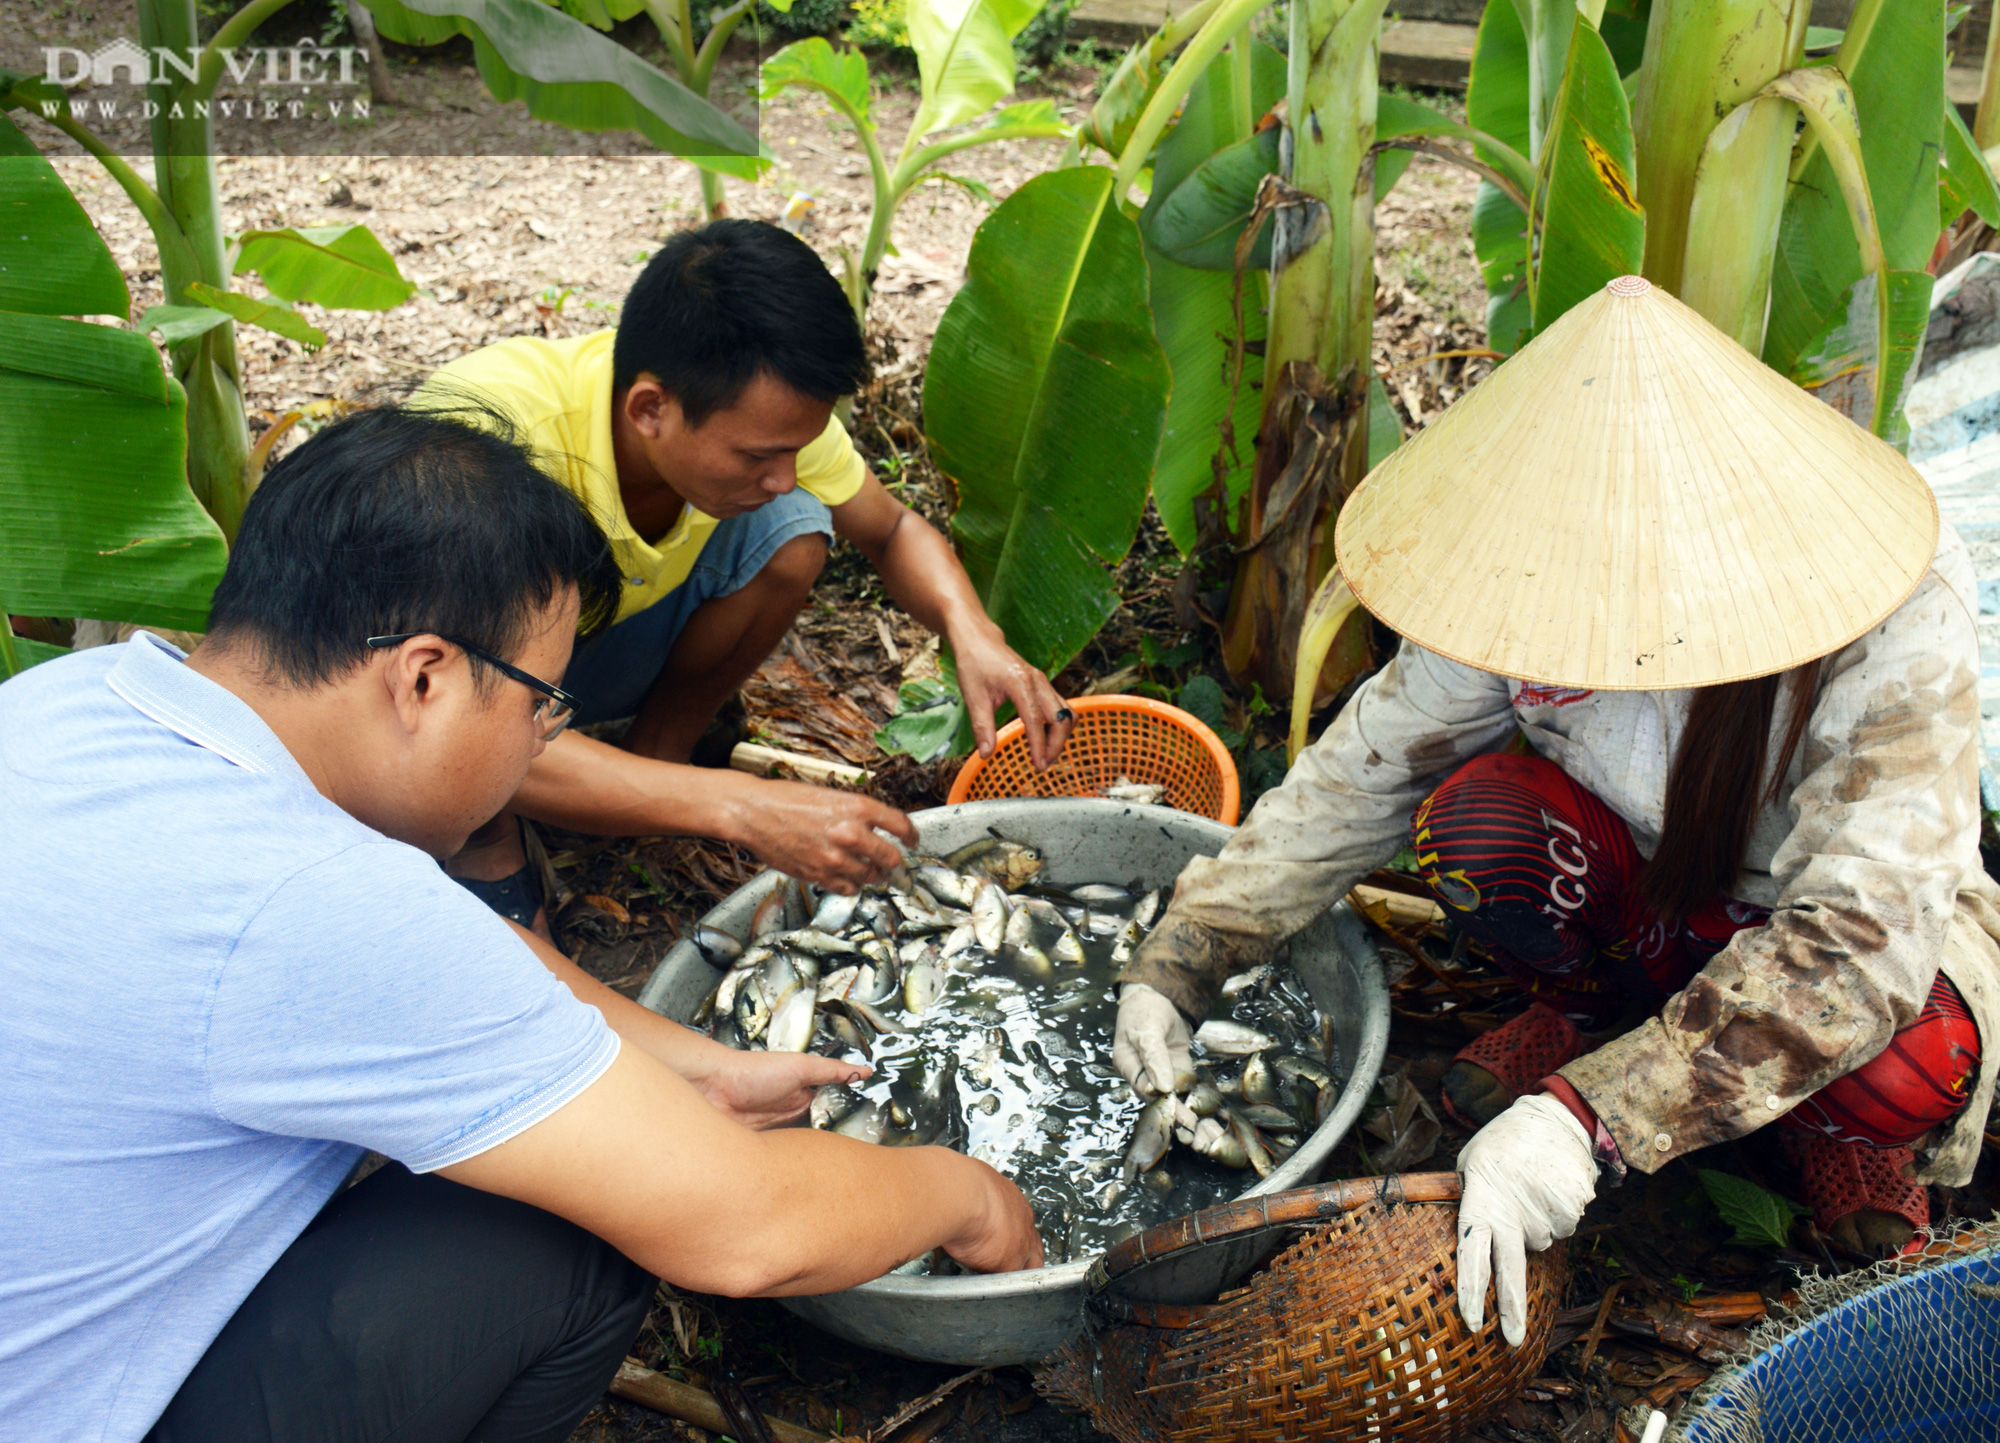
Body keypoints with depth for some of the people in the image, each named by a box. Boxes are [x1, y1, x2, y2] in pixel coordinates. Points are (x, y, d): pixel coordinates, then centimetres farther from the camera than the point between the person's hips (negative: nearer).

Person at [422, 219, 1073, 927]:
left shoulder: (760, 407, -24)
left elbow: (893, 531, -7)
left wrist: (972, 633, -29)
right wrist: (742, 809, -53)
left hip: (602, 653, 4)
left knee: (792, 530, -21)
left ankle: (658, 750, 1)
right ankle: (482, 834, -3)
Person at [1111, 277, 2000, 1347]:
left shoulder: (1894, 621, -33)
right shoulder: (1540, 577, -23)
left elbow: (1867, 926, -41)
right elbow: (1359, 772, -15)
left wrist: (1585, 1117, -52)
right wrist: (1180, 960, -23)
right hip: (1648, 899, 3)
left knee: (1909, 1063, -38)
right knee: (1473, 814, -30)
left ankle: (1844, 1135, 0)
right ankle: (1591, 1009, 2)